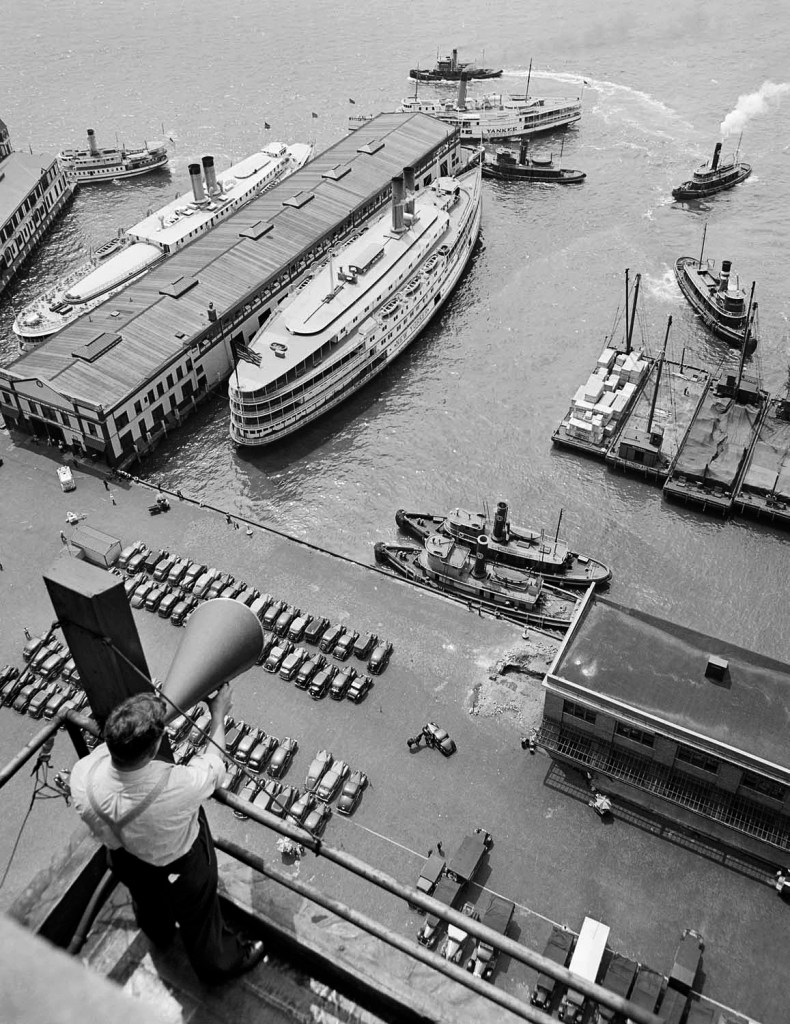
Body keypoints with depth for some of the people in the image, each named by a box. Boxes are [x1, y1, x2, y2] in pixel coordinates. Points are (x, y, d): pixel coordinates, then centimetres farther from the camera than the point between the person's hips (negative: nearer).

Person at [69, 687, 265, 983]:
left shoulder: (82, 776, -36)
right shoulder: (180, 786, -46)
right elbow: (214, 763, -22)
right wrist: (218, 713, -8)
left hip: (127, 862, 4)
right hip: (180, 868, -4)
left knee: (148, 902, 38)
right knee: (198, 918, 29)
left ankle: (159, 934, 71)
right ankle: (218, 964, 59)